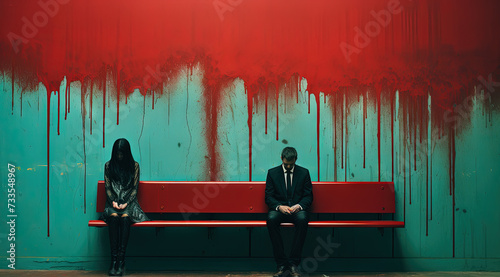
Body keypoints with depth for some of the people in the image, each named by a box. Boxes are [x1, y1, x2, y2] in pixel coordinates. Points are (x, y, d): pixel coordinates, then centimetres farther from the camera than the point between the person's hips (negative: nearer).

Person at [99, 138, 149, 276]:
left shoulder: (134, 165, 9)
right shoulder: (109, 165, 11)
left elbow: (135, 188, 5)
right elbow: (107, 187, 8)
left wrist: (126, 203, -10)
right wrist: (113, 202, -10)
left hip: (129, 202, -1)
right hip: (113, 202, 1)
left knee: (125, 217, -34)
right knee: (113, 217, -34)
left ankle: (121, 259, -36)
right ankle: (114, 259, -36)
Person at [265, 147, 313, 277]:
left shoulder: (304, 173, 9)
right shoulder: (272, 173, 8)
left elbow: (308, 196, 6)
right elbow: (268, 197, 4)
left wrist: (299, 206, -16)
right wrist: (279, 207, -17)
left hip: (298, 209, 0)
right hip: (279, 209, 0)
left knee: (302, 219, -37)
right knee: (271, 219, -35)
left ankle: (293, 264, -32)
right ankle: (282, 264, -31)